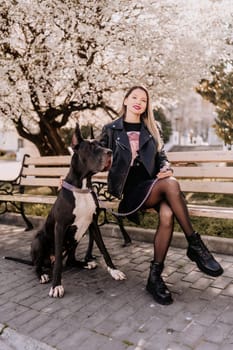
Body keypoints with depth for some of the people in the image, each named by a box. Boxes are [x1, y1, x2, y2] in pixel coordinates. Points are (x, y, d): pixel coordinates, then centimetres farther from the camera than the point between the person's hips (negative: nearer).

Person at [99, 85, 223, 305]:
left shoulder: (152, 129, 19)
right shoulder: (111, 129, 10)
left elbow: (161, 156, 18)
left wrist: (166, 168, -5)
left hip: (152, 186, 3)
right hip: (128, 189, -3)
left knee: (167, 214, -33)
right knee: (171, 185, -34)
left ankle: (155, 277, -21)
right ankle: (195, 245, -24)